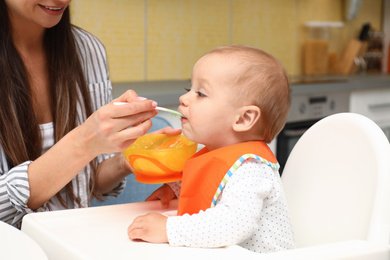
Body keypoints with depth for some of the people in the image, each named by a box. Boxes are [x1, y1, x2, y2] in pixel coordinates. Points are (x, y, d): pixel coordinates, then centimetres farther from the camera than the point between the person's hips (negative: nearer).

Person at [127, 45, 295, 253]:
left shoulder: (249, 167, -19)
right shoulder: (218, 154, 10)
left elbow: (235, 223, -32)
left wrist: (168, 229, -28)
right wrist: (175, 188, 15)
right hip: (223, 253, 8)